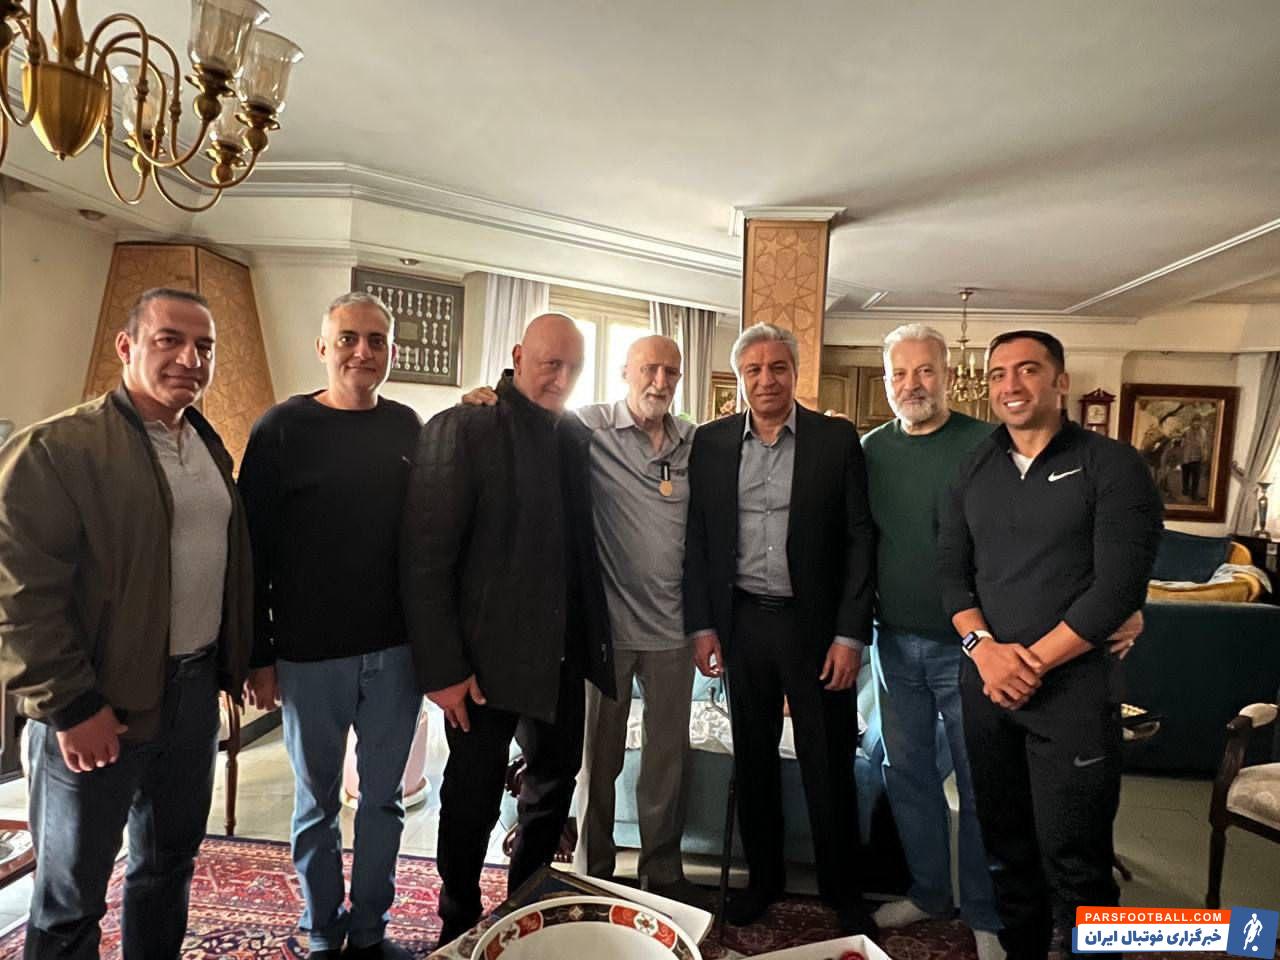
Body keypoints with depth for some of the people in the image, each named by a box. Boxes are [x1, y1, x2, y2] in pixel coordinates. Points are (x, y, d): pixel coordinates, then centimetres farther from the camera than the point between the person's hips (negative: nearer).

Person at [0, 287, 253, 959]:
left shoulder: (210, 448, 9)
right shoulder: (55, 448, -13)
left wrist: (247, 656, 12)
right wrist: (69, 706, -16)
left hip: (195, 687, 7)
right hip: (97, 705, -6)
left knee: (171, 859, 22)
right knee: (71, 894, 12)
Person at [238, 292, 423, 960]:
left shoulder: (408, 428, 3)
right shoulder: (284, 427, -6)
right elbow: (254, 547, -5)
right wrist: (259, 656, -6)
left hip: (395, 650, 3)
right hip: (309, 654, -2)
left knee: (384, 797, 14)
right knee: (316, 802, 15)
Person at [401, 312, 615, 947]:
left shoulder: (578, 438, 5)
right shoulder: (461, 429, -12)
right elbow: (425, 557, -15)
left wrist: (594, 635, 4)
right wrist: (442, 668, -17)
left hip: (563, 651, 6)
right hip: (487, 657, -6)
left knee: (556, 777, 19)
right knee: (474, 797, 11)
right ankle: (461, 929, 36)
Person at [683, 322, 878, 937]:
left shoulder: (838, 439, -3)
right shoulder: (710, 443, 3)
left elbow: (860, 539, -4)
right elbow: (696, 539, 5)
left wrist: (850, 634, -8)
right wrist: (701, 625, 0)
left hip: (815, 625, -2)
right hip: (740, 625, 2)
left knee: (829, 765, 9)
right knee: (753, 759, 16)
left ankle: (843, 893, 29)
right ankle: (763, 878, 35)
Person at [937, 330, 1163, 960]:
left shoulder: (1112, 466, -4)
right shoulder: (974, 471, 10)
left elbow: (1119, 585, -12)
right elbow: (951, 571, 6)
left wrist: (1032, 661, -14)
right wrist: (985, 648, -10)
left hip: (1072, 690, -4)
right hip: (985, 685, 4)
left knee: (1074, 860, 2)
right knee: (1005, 840, 15)